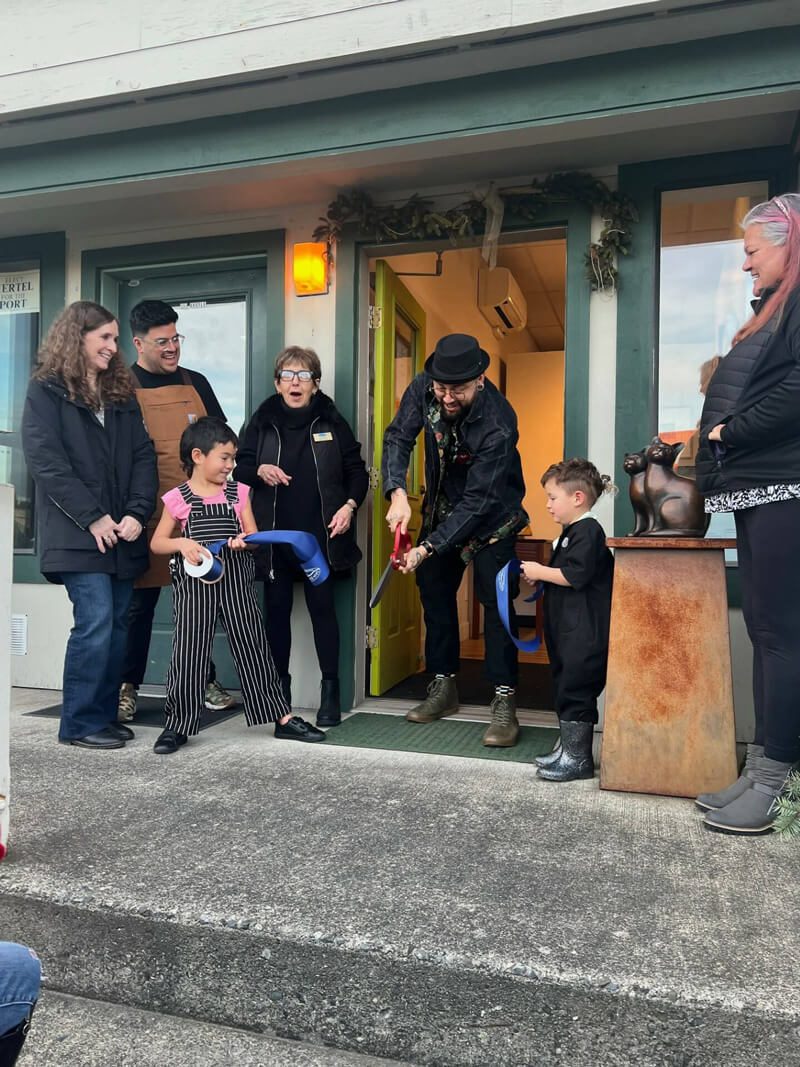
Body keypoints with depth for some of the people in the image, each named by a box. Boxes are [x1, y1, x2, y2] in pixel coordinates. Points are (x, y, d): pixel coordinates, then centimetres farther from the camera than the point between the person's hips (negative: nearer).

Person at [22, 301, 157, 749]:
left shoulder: (122, 392, 15)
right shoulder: (47, 392, 0)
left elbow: (143, 456, 8)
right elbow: (46, 462, -10)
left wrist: (137, 513, -7)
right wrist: (92, 518, -15)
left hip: (123, 534, 6)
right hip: (77, 535, -6)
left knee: (118, 625, 7)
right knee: (95, 622, -10)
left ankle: (104, 715, 19)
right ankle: (80, 723, 4)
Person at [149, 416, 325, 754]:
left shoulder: (239, 492, 7)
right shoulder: (177, 498, 0)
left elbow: (253, 535, 8)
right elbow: (157, 543, 4)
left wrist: (242, 542, -15)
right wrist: (181, 543, -16)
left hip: (235, 581, 2)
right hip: (195, 584, -2)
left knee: (253, 647, 6)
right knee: (188, 651, 1)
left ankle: (283, 718, 13)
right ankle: (177, 725, 15)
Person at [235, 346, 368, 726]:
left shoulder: (331, 422, 3)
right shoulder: (262, 422, 5)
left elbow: (357, 470, 6)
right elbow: (240, 466, 10)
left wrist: (349, 505, -9)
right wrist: (259, 471, -11)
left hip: (320, 534, -2)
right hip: (274, 534, 2)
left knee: (322, 606, 0)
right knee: (276, 608, 7)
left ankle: (330, 690, 9)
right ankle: (279, 685, 21)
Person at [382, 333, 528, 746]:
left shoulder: (498, 424, -34)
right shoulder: (423, 388, -19)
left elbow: (478, 502, -33)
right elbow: (398, 438, -14)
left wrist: (428, 548, -39)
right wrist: (397, 493, -33)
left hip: (490, 515, -6)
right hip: (441, 506, 6)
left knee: (496, 600, -11)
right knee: (434, 590, 10)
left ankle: (504, 701, -5)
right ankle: (443, 685, 23)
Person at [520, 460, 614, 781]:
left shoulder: (588, 531, -14)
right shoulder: (572, 532, 17)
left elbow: (575, 575, -23)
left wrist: (541, 571, -12)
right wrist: (540, 578, 13)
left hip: (585, 631, -10)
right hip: (567, 629, 10)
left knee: (575, 690, -5)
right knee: (565, 687, 15)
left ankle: (578, 758, 3)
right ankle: (567, 748, 26)